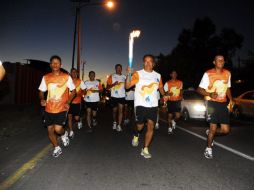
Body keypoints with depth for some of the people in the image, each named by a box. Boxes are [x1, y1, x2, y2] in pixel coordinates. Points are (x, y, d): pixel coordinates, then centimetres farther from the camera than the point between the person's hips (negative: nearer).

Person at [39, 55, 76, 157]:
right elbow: (41, 91, 12)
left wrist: (68, 102, -11)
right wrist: (42, 99, -10)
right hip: (49, 109, 4)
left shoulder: (67, 77, -4)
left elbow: (73, 91, 2)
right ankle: (57, 148, 33)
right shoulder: (45, 77, 3)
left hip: (61, 108, -3)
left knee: (58, 129, -17)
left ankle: (64, 134, 21)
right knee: (50, 130, 10)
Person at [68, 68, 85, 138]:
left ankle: (79, 121, 34)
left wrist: (78, 94, -17)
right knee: (69, 116, -2)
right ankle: (71, 132, 9)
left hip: (77, 102, -1)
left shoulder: (80, 81, 1)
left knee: (76, 118, -3)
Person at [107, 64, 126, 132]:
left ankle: (119, 125, -3)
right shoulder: (112, 76, 1)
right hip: (114, 96, -1)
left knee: (120, 110, -6)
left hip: (122, 96, 1)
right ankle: (114, 122, 35)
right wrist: (114, 84, -19)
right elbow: (107, 87, -3)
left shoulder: (124, 77, 9)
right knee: (115, 110, 12)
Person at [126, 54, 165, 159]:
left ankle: (145, 149, 9)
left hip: (153, 105, 3)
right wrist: (128, 75, -27)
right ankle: (136, 135, 39)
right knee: (140, 125, 2)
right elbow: (127, 86, -12)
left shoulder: (158, 76, 10)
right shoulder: (138, 74, -2)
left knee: (151, 126, -3)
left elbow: (161, 89, 20)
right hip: (140, 104, -3)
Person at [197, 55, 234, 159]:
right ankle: (209, 148, 19)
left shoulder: (227, 73, 9)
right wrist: (210, 94, -23)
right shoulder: (208, 74, -6)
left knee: (226, 130, 1)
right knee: (213, 127, -3)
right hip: (212, 103, -5)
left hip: (223, 103, 5)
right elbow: (200, 89, -5)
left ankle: (210, 133, 33)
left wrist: (231, 99, 6)